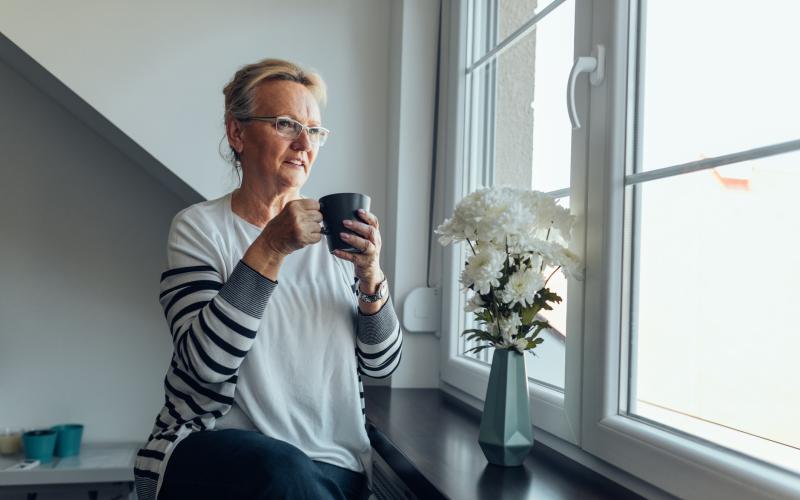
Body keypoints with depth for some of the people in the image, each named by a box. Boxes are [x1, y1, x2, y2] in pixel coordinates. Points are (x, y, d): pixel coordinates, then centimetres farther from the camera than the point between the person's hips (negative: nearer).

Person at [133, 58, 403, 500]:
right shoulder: (200, 227, -2)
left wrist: (370, 278, -12)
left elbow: (381, 364, 5)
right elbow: (207, 364, -17)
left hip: (331, 462, 3)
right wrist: (270, 250, -23)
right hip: (212, 448, -2)